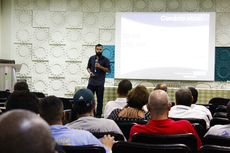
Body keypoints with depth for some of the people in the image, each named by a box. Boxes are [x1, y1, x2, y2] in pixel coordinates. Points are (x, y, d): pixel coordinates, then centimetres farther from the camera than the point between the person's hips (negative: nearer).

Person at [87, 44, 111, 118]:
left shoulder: (105, 60, -1)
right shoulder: (91, 58, 10)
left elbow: (108, 70, -6)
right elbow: (88, 67, 20)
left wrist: (100, 66, -18)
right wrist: (90, 72, -2)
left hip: (100, 83, -3)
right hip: (91, 82, 3)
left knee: (100, 100, 1)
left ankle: (98, 115, 10)